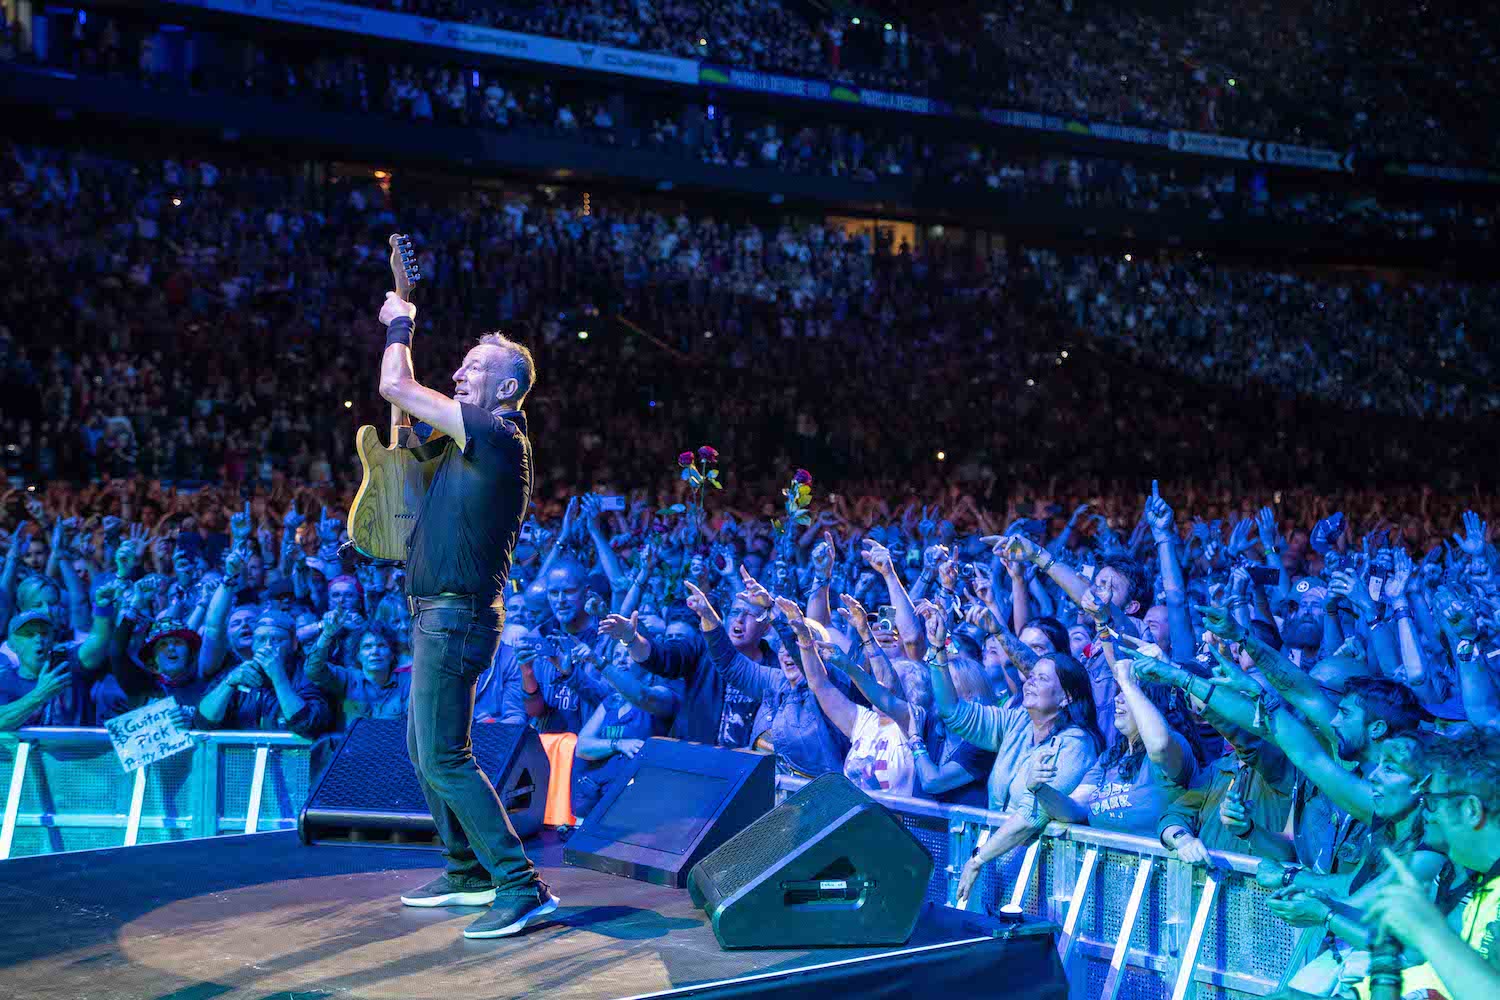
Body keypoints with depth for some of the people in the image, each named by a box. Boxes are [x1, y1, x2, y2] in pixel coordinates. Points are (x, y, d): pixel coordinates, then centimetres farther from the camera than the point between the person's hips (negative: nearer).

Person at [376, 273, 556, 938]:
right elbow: (407, 403, 31)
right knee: (424, 748, 19)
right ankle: (468, 871, 30)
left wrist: (399, 324, 1)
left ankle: (522, 887, -12)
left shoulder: (496, 435, -17)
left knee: (443, 756, -12)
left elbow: (395, 386, -17)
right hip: (439, 612, 11)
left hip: (456, 614, -11)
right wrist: (402, 329, 19)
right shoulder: (476, 440, 13)